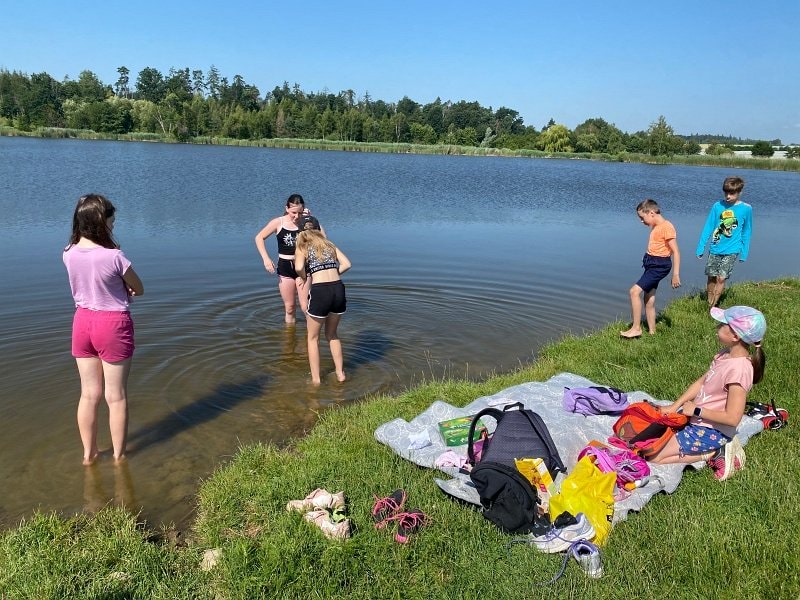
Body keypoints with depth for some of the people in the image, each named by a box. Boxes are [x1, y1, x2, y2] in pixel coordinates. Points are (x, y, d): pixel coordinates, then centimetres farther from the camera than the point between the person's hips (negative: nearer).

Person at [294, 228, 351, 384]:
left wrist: (305, 278, 9)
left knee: (313, 337, 17)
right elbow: (347, 264, 9)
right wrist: (331, 276, 16)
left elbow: (298, 267, -11)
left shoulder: (302, 248, 11)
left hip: (320, 291, -4)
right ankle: (340, 373, 27)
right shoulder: (330, 245, 23)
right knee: (332, 334, 26)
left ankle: (316, 379, 18)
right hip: (339, 289, 4)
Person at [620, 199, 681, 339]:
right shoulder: (655, 227, 14)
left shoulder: (666, 227, -15)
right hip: (651, 264, 10)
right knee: (649, 300, 11)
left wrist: (676, 274, -19)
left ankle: (636, 328, -11)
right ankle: (652, 332, 20)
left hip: (659, 266, -10)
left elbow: (676, 252, -17)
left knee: (634, 291, -18)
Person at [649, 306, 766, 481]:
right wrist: (673, 407, -1)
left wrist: (696, 410, -16)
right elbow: (701, 382, 7)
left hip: (710, 432, -9)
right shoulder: (726, 354, -1)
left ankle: (711, 454, -1)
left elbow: (732, 418, -27)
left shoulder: (738, 369, -29)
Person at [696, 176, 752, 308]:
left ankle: (712, 306, 3)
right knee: (711, 277, 7)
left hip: (732, 250, -2)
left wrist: (744, 253, 7)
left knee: (721, 279, -6)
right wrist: (700, 248, 2)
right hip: (715, 248, 2)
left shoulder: (746, 209, -3)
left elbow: (746, 232, 5)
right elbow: (708, 228, 3)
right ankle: (709, 304, 21)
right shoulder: (718, 206, -1)